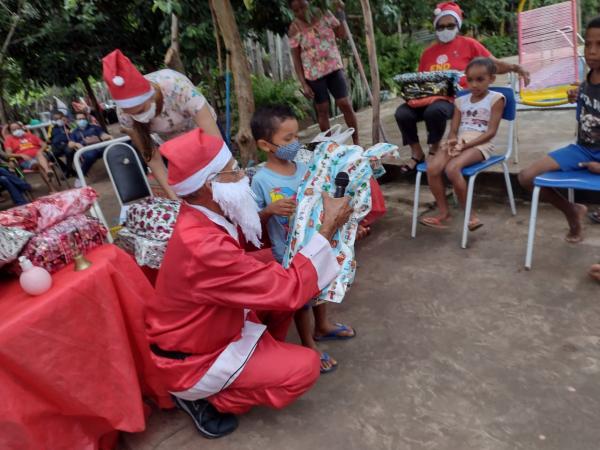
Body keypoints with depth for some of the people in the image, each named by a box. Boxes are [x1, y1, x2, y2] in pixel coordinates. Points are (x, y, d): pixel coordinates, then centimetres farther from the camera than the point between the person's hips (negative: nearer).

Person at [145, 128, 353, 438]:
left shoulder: (203, 216, -9)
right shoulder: (203, 247, -38)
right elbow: (290, 290, -32)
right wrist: (328, 229, -24)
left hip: (216, 323, 8)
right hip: (191, 362, -8)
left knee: (280, 265, 0)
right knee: (305, 367, -11)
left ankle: (265, 351, 15)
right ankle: (205, 399, 3)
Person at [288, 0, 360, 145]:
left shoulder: (324, 14, 0)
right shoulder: (295, 29, -6)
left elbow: (343, 35, 4)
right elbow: (296, 58, -6)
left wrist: (341, 12, -6)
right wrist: (303, 83, -12)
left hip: (334, 68, 2)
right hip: (314, 74, -1)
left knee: (345, 104, -3)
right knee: (322, 110, 4)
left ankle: (356, 142, 9)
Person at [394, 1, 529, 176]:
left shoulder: (468, 44, 8)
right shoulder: (428, 53, 17)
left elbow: (495, 65, 7)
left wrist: (515, 68, -11)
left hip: (455, 97, -4)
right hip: (429, 96, 4)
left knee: (434, 110, -38)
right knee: (402, 113, -23)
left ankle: (434, 150, -9)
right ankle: (417, 153, -2)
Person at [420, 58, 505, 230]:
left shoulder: (496, 99, 3)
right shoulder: (461, 101, 18)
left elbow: (491, 132, -6)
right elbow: (453, 130, 12)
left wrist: (466, 144, -17)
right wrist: (453, 141, -12)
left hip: (480, 144, -5)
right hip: (458, 142, 5)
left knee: (452, 168, -33)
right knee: (432, 168, -24)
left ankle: (470, 214, -17)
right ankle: (443, 212, -7)